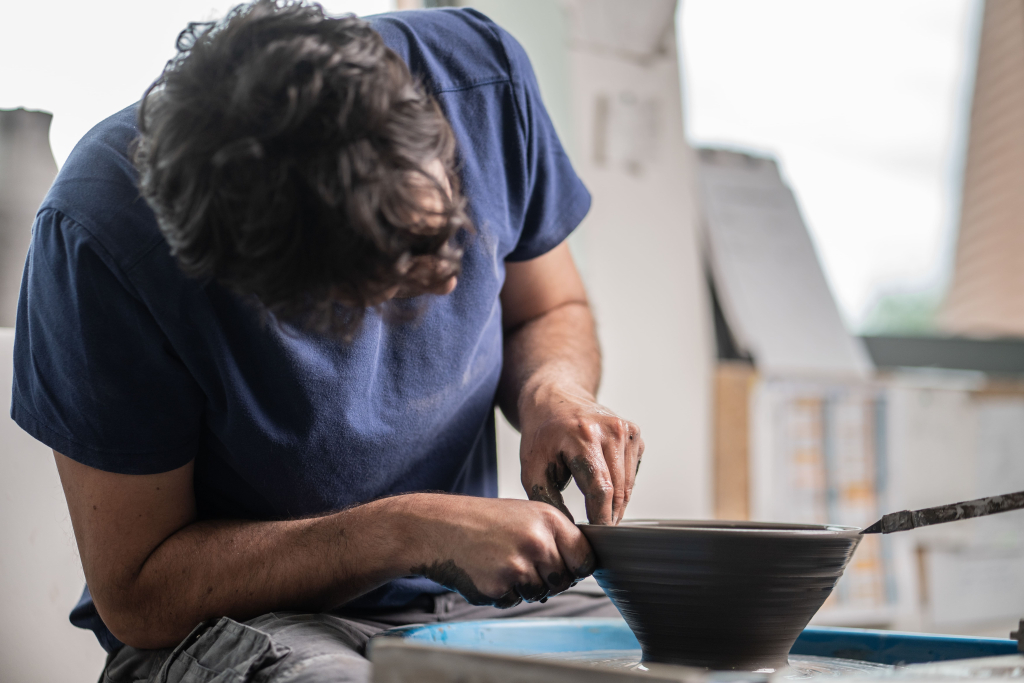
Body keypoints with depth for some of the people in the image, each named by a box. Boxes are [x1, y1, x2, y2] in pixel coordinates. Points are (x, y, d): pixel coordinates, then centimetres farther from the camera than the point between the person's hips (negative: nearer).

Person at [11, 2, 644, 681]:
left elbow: (552, 312, 6)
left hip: (475, 601, 4)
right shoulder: (101, 235, -25)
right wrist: (411, 530, -26)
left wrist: (550, 390, -16)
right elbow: (137, 597, -17)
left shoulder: (478, 71, -14)